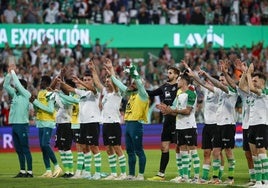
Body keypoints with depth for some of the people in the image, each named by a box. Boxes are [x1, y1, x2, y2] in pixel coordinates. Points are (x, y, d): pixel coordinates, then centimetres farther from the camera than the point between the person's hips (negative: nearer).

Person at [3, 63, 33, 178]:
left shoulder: (26, 95, -5)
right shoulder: (15, 94, 15)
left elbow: (17, 84, -13)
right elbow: (6, 85, 17)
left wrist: (13, 72, -3)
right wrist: (9, 73, 8)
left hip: (22, 125, -8)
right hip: (14, 125, 8)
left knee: (25, 149, -7)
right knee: (18, 150, 9)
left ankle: (30, 172, -6)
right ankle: (22, 171, 13)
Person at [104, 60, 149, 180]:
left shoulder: (142, 95, -6)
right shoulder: (131, 94, 17)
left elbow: (139, 83, -21)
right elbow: (120, 85, 26)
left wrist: (133, 71, -24)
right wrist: (112, 74, 27)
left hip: (136, 125, -9)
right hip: (128, 124, 9)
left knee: (139, 151, -6)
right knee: (130, 151, 10)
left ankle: (141, 175, -4)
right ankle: (131, 175, 15)